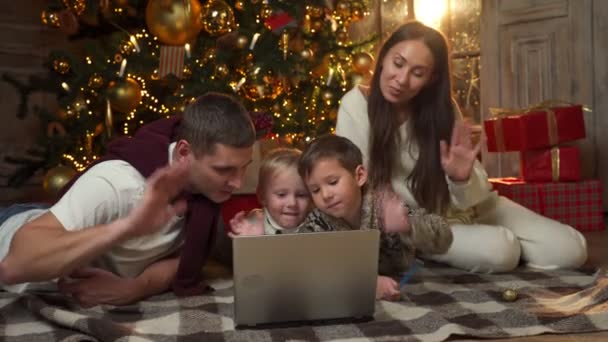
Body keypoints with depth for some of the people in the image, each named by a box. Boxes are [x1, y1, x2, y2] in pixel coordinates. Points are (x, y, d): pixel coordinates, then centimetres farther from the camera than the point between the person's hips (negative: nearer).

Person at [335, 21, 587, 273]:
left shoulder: (441, 107, -9)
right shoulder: (356, 105, -18)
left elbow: (473, 196, -11)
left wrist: (462, 178, -32)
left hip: (468, 207, 4)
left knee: (569, 250, -7)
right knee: (498, 251, -29)